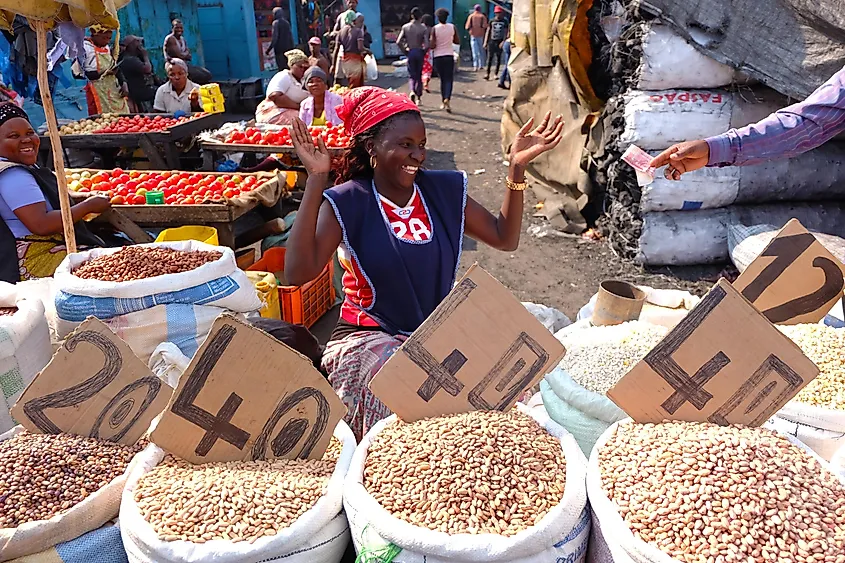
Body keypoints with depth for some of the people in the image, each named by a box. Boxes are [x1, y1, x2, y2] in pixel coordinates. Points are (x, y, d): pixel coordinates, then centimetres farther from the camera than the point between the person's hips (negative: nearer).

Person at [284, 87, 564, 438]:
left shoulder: (444, 191, 5)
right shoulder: (346, 204, -9)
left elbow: (505, 238, 11)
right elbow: (298, 273, -22)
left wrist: (517, 168, 1)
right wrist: (316, 181, -24)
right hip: (369, 339, -4)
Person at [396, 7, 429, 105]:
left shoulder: (405, 27, -2)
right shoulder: (423, 28, -7)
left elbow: (398, 42, -8)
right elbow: (427, 44, -16)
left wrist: (405, 51, 3)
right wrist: (424, 51, 2)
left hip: (410, 52, 1)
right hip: (420, 52, -1)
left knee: (411, 75, 8)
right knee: (419, 75, 13)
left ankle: (412, 91, -19)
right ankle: (419, 96, 18)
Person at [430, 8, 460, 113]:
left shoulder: (435, 29, -9)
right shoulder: (452, 27, -2)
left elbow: (432, 45, -12)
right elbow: (458, 41, 6)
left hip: (438, 56, 0)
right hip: (449, 55, 0)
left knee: (442, 79, 13)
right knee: (449, 79, 0)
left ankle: (444, 102, 18)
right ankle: (447, 98, -24)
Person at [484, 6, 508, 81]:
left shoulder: (504, 21, 4)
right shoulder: (492, 21, 6)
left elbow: (505, 32, 1)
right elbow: (488, 31, 8)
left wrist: (503, 41, -11)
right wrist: (485, 42, 1)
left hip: (499, 42, 0)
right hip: (491, 41, 0)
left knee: (498, 58, 5)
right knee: (489, 58, -5)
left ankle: (496, 74, 11)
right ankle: (488, 74, -4)